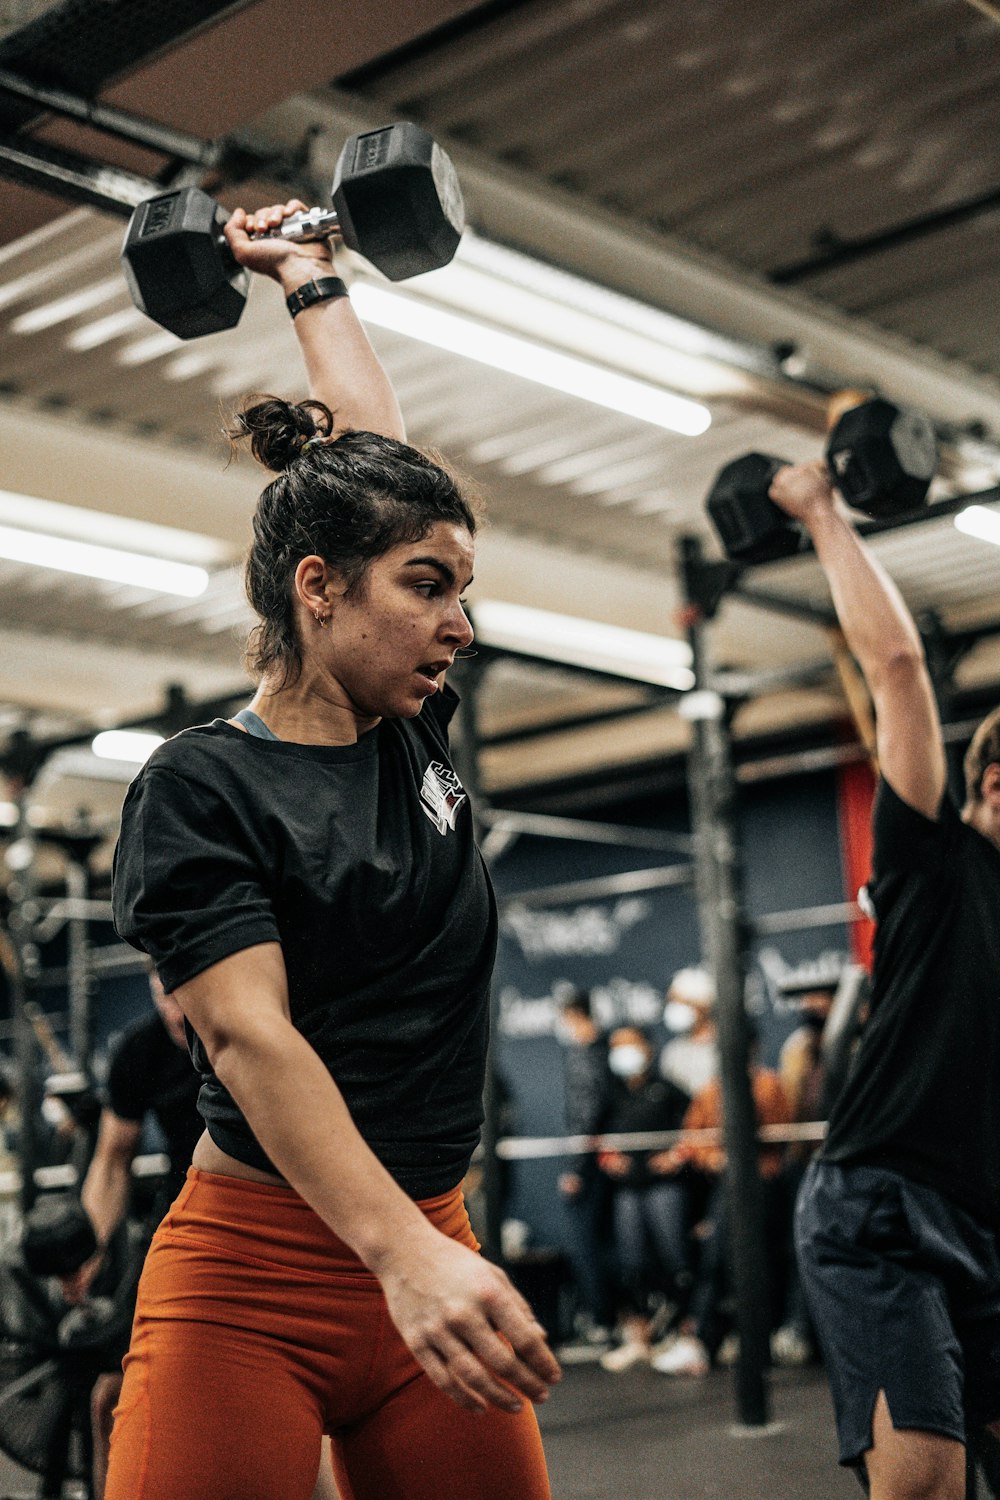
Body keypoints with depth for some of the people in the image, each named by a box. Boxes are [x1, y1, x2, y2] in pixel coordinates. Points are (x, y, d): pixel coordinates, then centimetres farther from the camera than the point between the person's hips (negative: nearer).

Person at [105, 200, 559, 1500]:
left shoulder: (416, 741, 8)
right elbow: (250, 1038, -20)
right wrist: (407, 1257, -31)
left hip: (431, 1251, 6)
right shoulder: (201, 786, -8)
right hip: (252, 1277, -6)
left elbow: (377, 448, 18)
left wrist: (311, 281, 29)